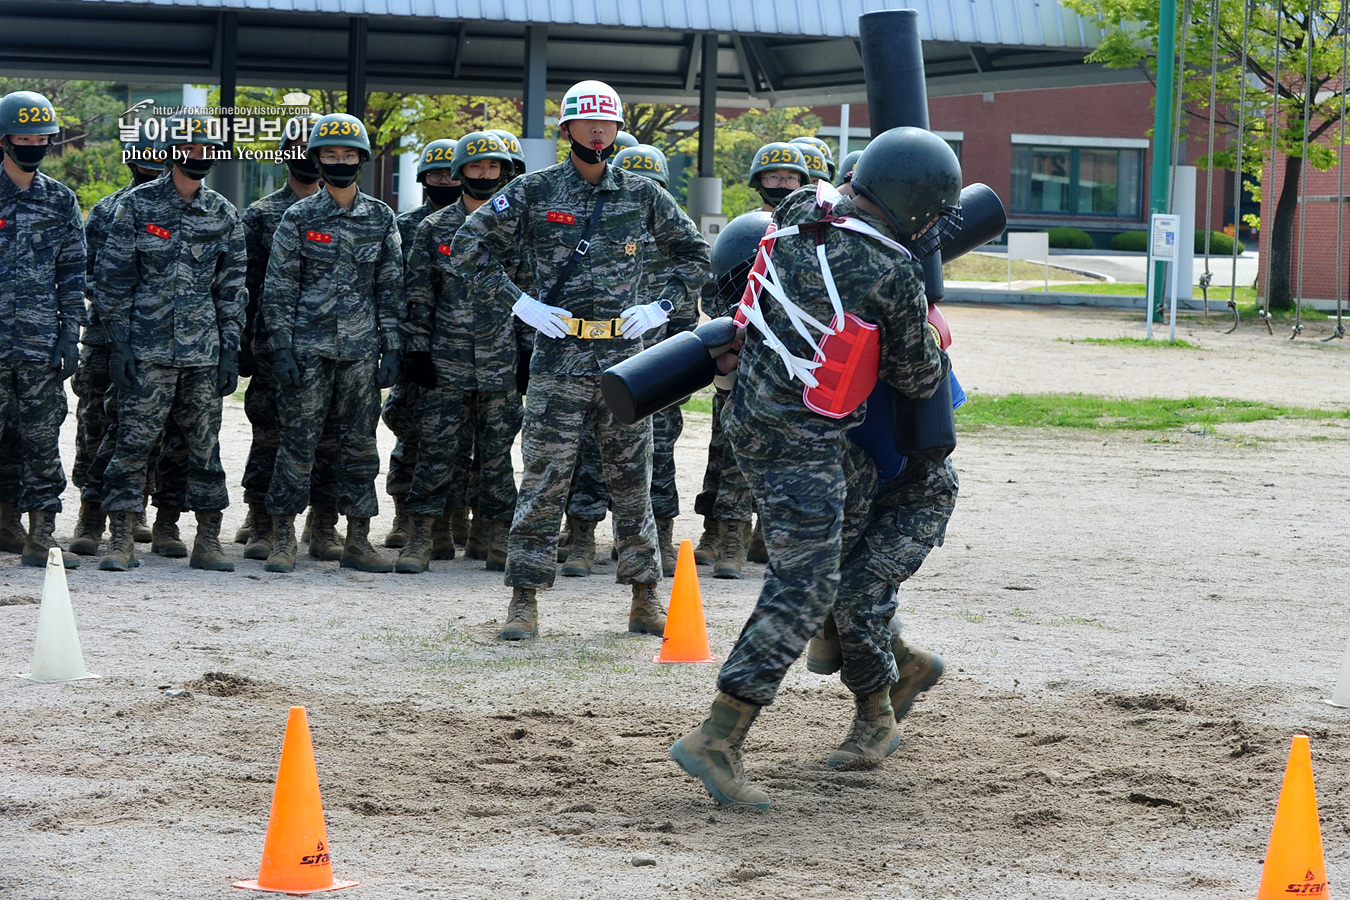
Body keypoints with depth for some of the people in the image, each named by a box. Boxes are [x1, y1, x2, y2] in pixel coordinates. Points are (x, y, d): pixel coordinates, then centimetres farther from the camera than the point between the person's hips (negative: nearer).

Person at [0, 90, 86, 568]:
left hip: (42, 344, 3)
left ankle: (41, 536, 7)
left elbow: (72, 274, 11)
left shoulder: (61, 201, 11)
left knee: (42, 440, 3)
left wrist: (70, 335, 3)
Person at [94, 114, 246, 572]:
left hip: (203, 351, 3)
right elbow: (114, 278, 1)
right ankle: (120, 541, 0)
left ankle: (208, 543, 10)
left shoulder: (223, 214, 11)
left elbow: (231, 287, 14)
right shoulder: (137, 205, 1)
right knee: (134, 441, -5)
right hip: (146, 346, -3)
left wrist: (230, 348, 7)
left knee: (205, 445, 4)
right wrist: (118, 341, -6)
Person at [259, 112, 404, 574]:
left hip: (361, 348, 2)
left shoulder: (381, 218, 9)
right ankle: (283, 539, 4)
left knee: (361, 443, 4)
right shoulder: (299, 218, 2)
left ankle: (358, 541, 10)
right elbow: (278, 287, 1)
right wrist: (281, 346, -7)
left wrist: (391, 347, 4)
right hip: (308, 346, -2)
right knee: (298, 440, -3)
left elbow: (391, 288, 11)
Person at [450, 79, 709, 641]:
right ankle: (524, 599, 3)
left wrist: (661, 306, 5)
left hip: (625, 360, 2)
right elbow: (468, 248, 4)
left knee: (633, 481, 6)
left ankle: (644, 599, 14)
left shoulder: (644, 195, 8)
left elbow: (694, 255, 19)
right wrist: (518, 303, -4)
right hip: (558, 359, -2)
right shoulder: (534, 192, 2)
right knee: (544, 481, -2)